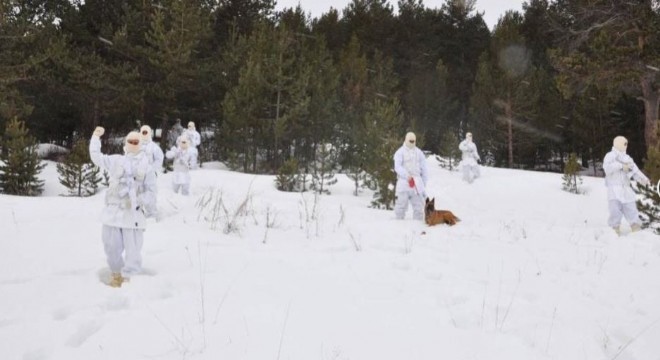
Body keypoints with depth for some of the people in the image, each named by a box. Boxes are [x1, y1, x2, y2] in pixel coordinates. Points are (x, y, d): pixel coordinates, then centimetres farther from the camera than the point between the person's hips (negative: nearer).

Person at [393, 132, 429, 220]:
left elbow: (424, 168, 17)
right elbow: (397, 167, -10)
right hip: (404, 181, -4)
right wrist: (407, 175, -24)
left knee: (419, 205, 2)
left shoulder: (419, 152, 15)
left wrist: (424, 182, 10)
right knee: (402, 204, -6)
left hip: (416, 181, 4)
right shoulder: (400, 152, 2)